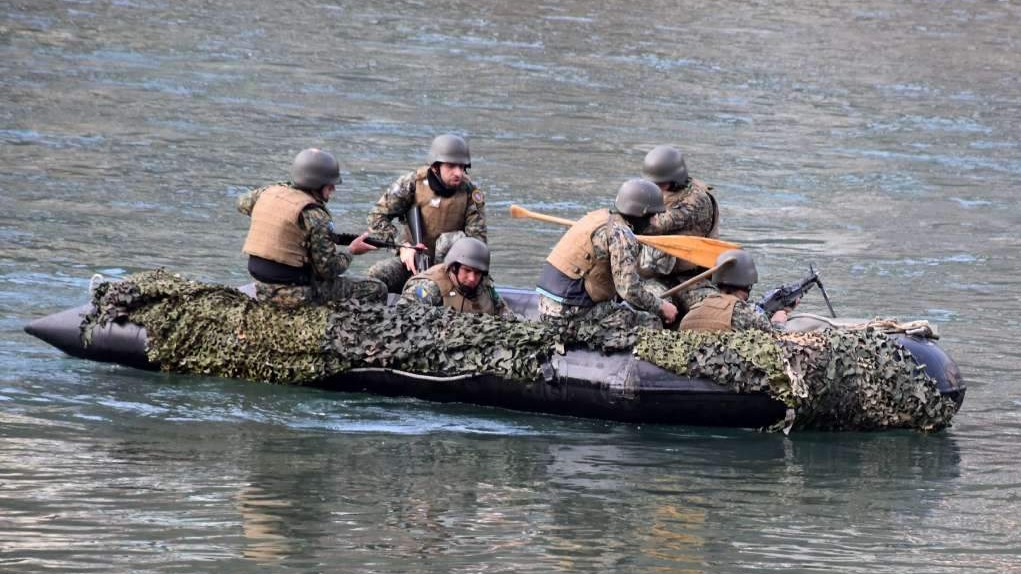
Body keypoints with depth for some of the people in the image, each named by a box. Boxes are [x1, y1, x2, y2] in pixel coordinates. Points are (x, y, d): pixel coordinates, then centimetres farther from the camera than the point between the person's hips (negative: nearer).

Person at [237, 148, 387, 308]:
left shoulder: (268, 193, 3)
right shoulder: (314, 215, -18)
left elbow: (243, 203, 28)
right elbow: (329, 269, -15)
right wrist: (351, 251, 3)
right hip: (296, 295, -8)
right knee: (377, 290, -1)